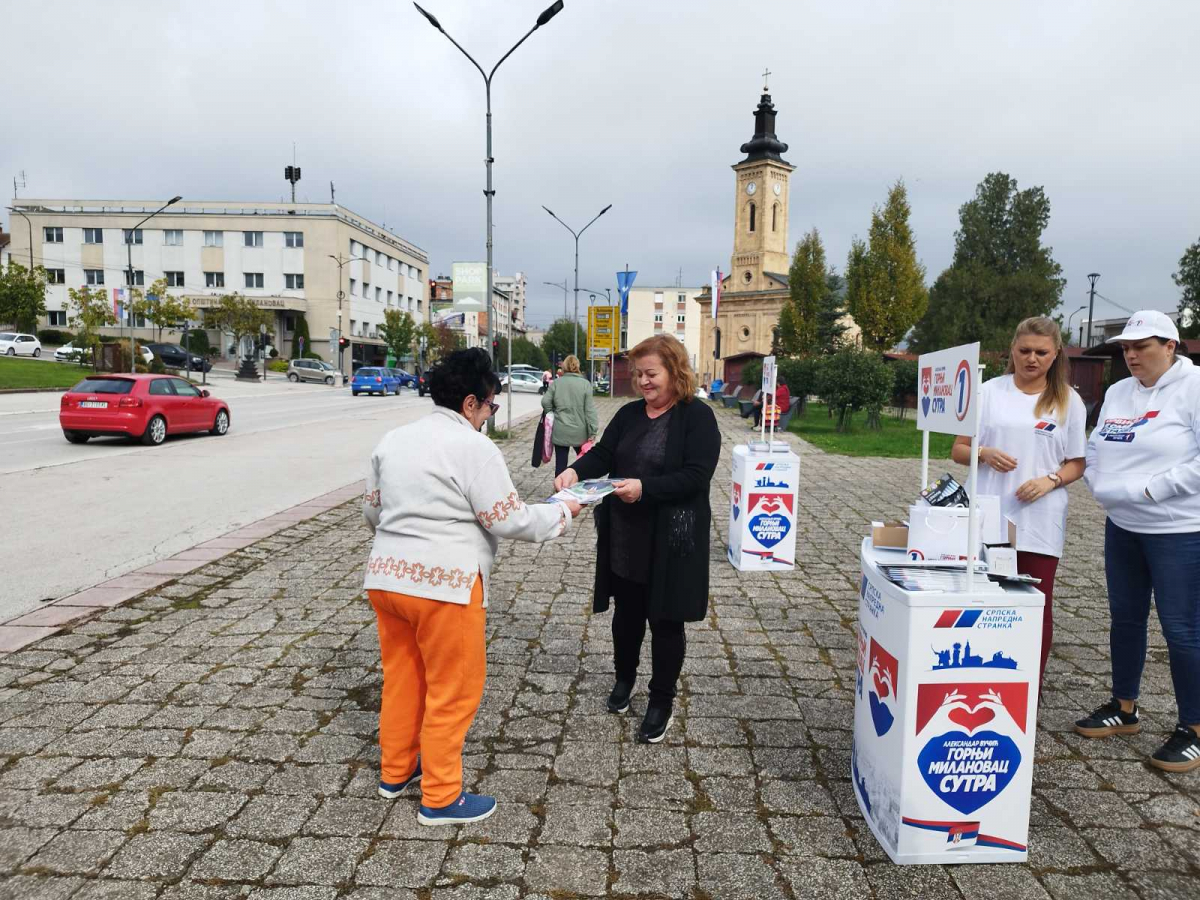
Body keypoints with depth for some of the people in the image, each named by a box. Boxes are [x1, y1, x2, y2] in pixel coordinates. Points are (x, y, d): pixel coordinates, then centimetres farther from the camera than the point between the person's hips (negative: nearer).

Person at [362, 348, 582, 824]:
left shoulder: (393, 439, 9)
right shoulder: (475, 447, -12)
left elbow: (371, 511, 17)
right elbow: (508, 519, -12)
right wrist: (562, 513, 3)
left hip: (386, 575, 8)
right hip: (443, 585, -7)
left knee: (401, 678, 21)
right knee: (452, 691, 7)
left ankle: (395, 772, 37)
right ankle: (441, 798, 18)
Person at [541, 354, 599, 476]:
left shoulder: (557, 383, -1)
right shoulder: (585, 384, -4)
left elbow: (545, 402, -4)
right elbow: (590, 410, -8)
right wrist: (593, 431, -7)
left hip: (560, 431, 0)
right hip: (579, 431, 0)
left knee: (560, 463, 3)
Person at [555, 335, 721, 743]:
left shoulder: (698, 417, -10)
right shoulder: (629, 414, 8)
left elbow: (696, 476, -19)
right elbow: (602, 454, 2)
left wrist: (645, 488, -29)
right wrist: (575, 470, -19)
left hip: (671, 539, -5)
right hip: (624, 536, 5)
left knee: (665, 619, 6)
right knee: (627, 611, 19)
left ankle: (662, 701, 23)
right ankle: (624, 677, 42)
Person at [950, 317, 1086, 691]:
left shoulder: (1069, 401, 5)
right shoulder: (990, 391, 4)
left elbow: (1076, 464, 8)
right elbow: (958, 450, 6)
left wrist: (1051, 480, -13)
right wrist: (984, 453, -15)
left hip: (1040, 522, 0)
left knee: (1037, 607, 4)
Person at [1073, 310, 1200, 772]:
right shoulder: (1118, 393, 9)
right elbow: (1095, 446, 17)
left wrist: (1151, 489, -20)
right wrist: (1100, 485, 0)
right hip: (1122, 526, 7)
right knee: (1125, 619, 16)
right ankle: (1124, 709, 31)